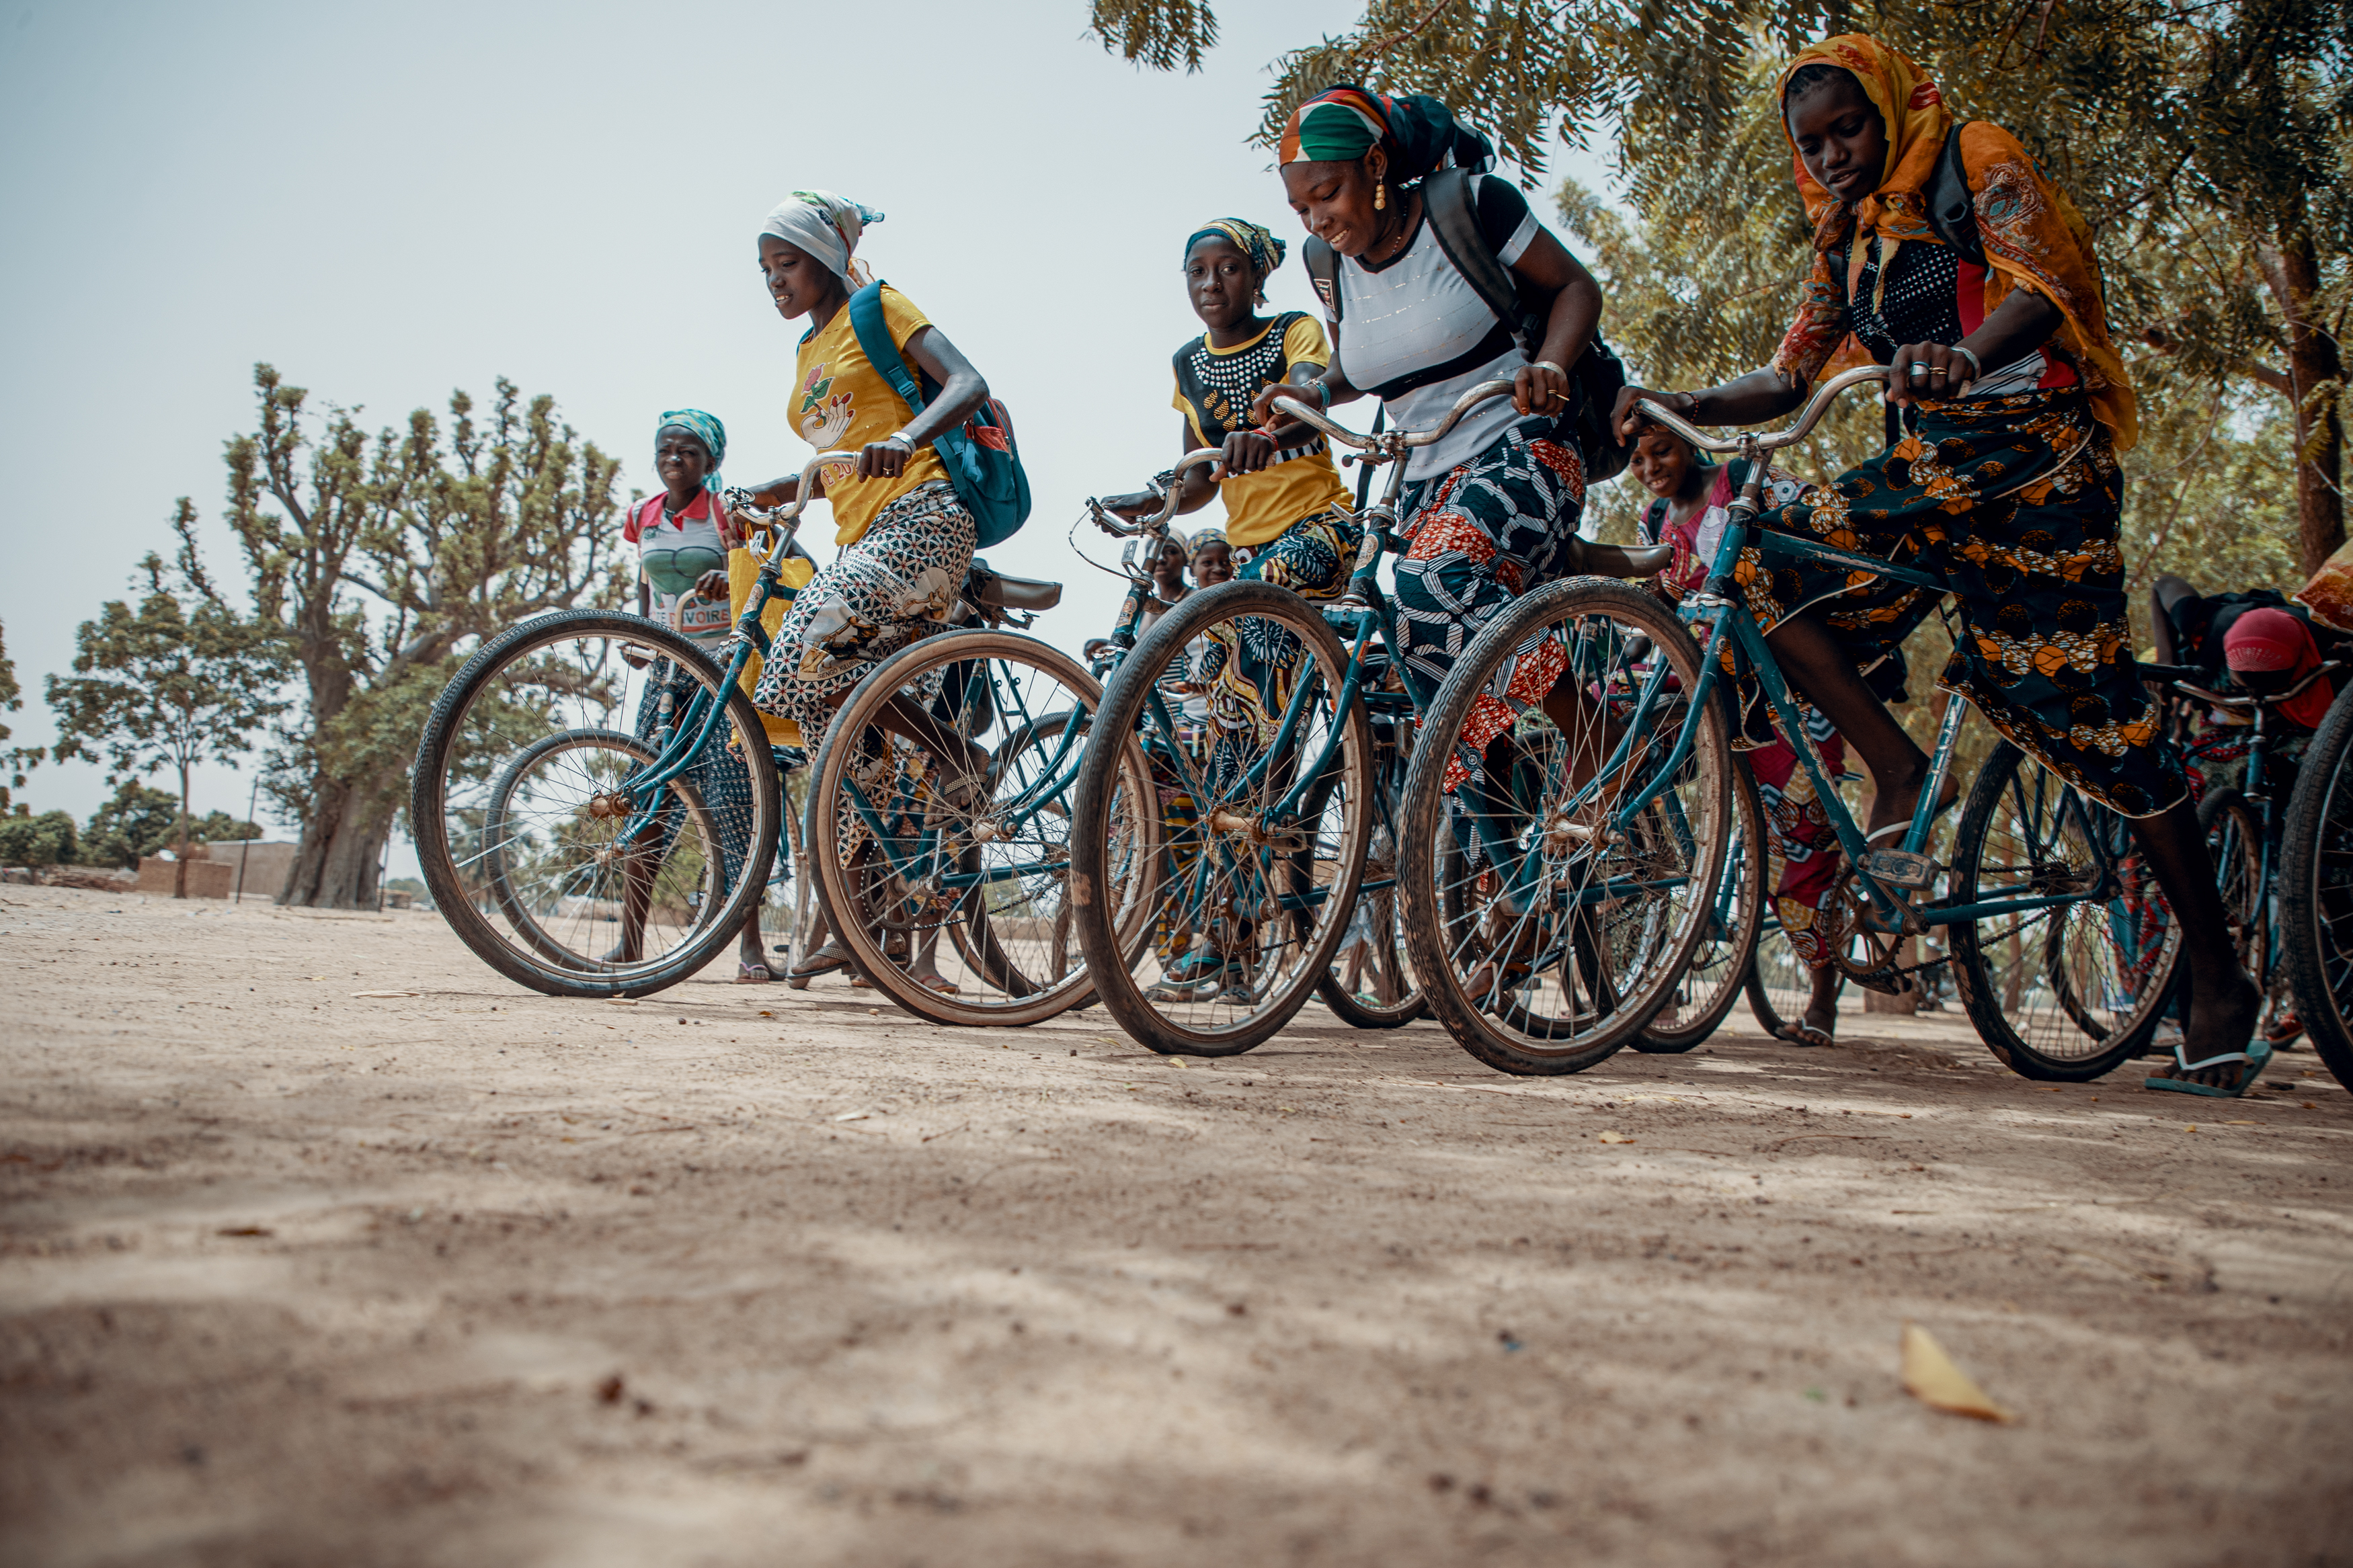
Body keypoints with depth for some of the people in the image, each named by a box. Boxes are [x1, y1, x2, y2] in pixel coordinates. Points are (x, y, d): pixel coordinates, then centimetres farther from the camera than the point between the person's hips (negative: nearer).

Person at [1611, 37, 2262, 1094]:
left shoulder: (1976, 164, -2)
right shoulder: (1849, 241, 17)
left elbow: (2043, 283, -20)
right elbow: (1789, 379, 14)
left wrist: (1967, 353, -42)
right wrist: (1684, 406, -5)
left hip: (2036, 458, -6)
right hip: (1930, 469, 7)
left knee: (2089, 711, -9)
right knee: (1767, 569, -14)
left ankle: (2218, 978, 2)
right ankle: (1900, 776, -6)